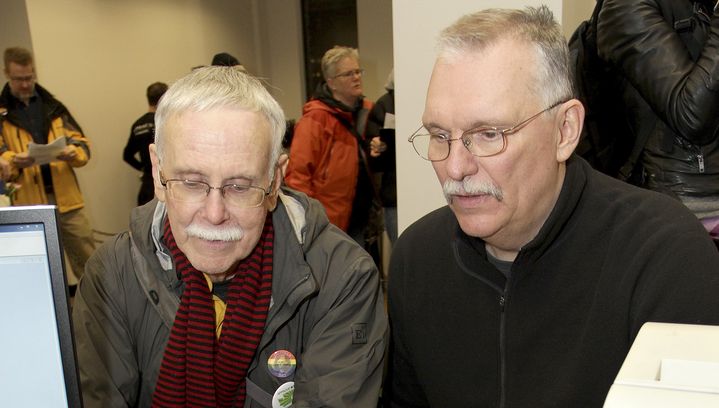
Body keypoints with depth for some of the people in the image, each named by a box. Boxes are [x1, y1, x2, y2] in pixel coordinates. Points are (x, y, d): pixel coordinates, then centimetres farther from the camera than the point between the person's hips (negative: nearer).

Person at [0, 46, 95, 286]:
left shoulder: (53, 107, 11)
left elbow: (83, 144, 7)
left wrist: (72, 153, -14)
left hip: (66, 198, 2)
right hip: (28, 205, -2)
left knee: (89, 264, 7)